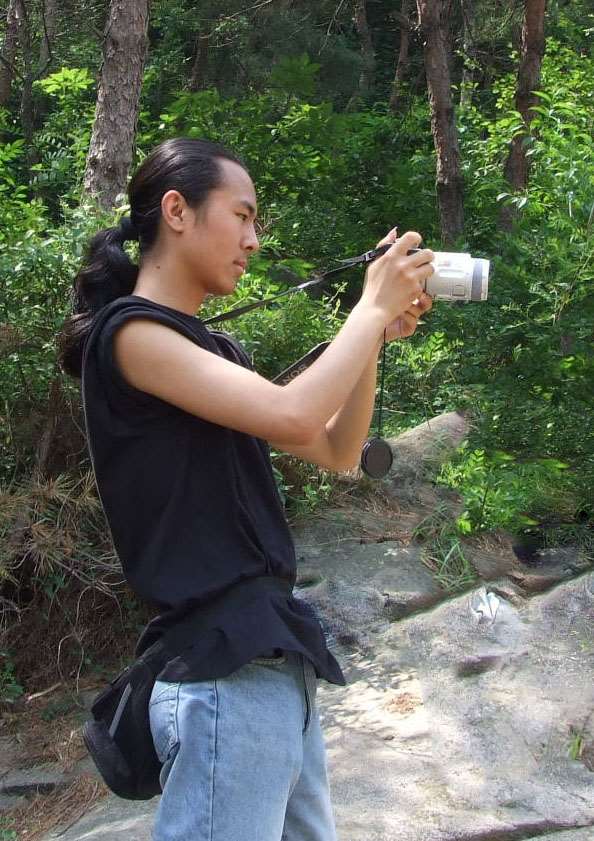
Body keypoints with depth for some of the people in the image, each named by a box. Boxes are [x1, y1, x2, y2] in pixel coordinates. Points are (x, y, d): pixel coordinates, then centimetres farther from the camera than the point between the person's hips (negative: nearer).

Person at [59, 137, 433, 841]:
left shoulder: (212, 348, 19)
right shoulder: (129, 332, -8)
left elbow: (335, 451, 21)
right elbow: (293, 415, -20)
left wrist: (377, 335, 9)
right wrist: (374, 306, -6)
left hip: (274, 653, 9)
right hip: (222, 667, -9)